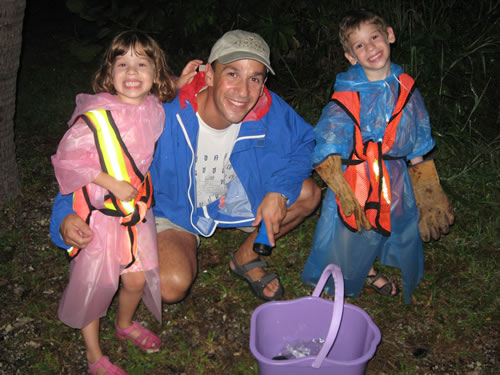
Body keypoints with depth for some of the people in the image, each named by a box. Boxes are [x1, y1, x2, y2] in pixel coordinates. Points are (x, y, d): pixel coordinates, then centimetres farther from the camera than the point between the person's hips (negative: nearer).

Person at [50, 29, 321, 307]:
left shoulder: (269, 112, -22)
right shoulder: (163, 116, -35)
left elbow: (303, 143, -4)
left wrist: (280, 190, -22)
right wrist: (68, 216, -46)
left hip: (234, 198, 5)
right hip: (173, 209, -4)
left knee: (308, 193, -12)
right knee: (172, 286, -31)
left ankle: (247, 256, 10)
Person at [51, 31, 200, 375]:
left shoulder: (156, 109, -4)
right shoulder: (98, 113, -21)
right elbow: (68, 158, -16)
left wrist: (178, 85, 8)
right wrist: (113, 184, -20)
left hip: (137, 208, 5)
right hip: (100, 211, -5)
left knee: (137, 279, 15)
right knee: (94, 282, 7)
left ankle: (125, 324, 48)